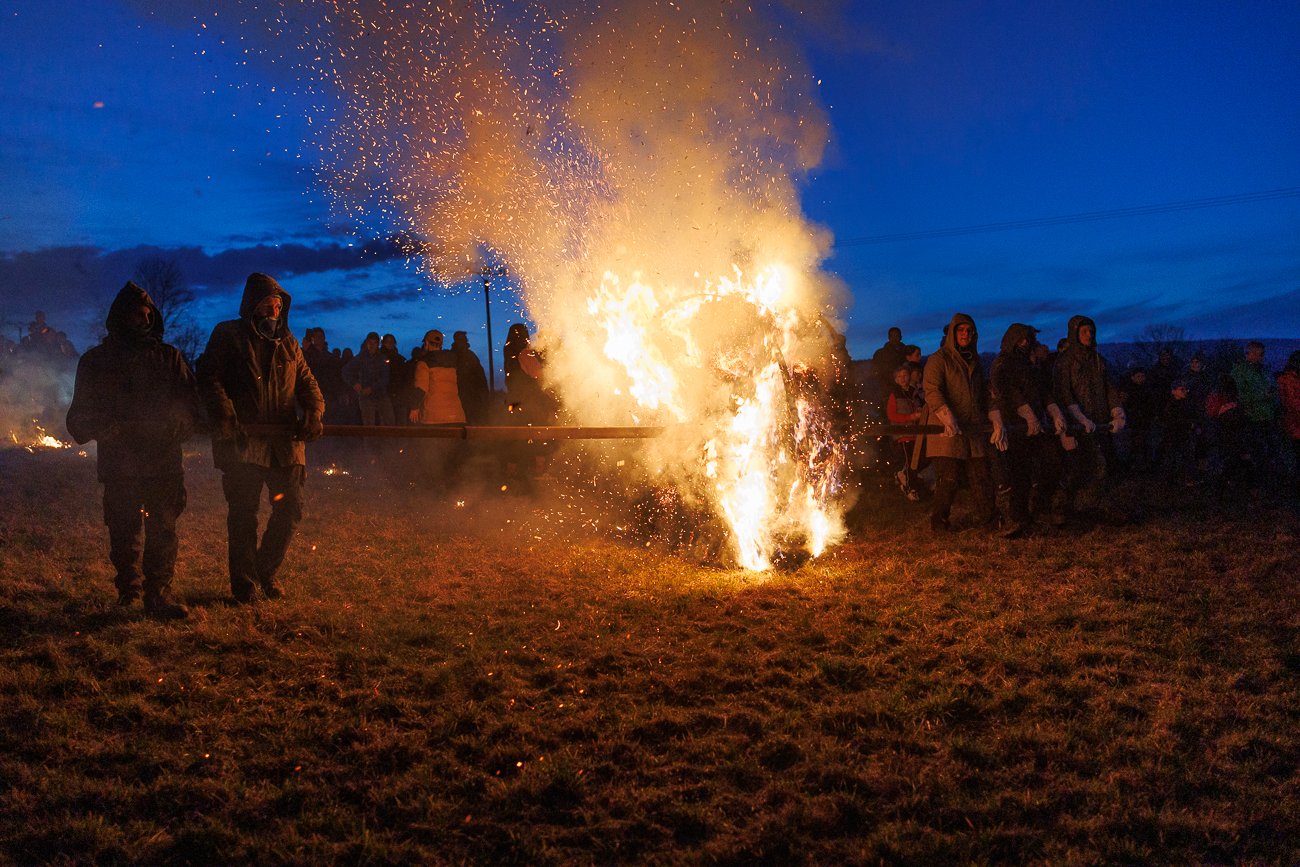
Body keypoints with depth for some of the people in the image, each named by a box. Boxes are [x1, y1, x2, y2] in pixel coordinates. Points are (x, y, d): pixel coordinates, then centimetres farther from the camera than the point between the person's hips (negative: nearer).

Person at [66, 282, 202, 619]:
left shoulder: (168, 357, 11)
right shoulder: (95, 360, 9)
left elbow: (191, 404, 9)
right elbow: (80, 416, 8)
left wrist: (173, 427, -11)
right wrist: (106, 429, -13)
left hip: (163, 461, 0)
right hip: (118, 462, 0)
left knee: (163, 529, -6)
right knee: (123, 531, 6)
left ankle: (158, 592, -1)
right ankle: (128, 586, 27)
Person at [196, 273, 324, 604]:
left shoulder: (287, 342, 18)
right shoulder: (227, 336, 4)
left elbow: (306, 381, 14)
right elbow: (209, 378, -4)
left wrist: (313, 411, -6)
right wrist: (225, 416, -18)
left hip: (284, 439, 4)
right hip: (242, 440, -4)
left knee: (292, 505, 2)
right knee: (243, 512, 1)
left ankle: (266, 568, 22)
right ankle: (243, 584, 13)